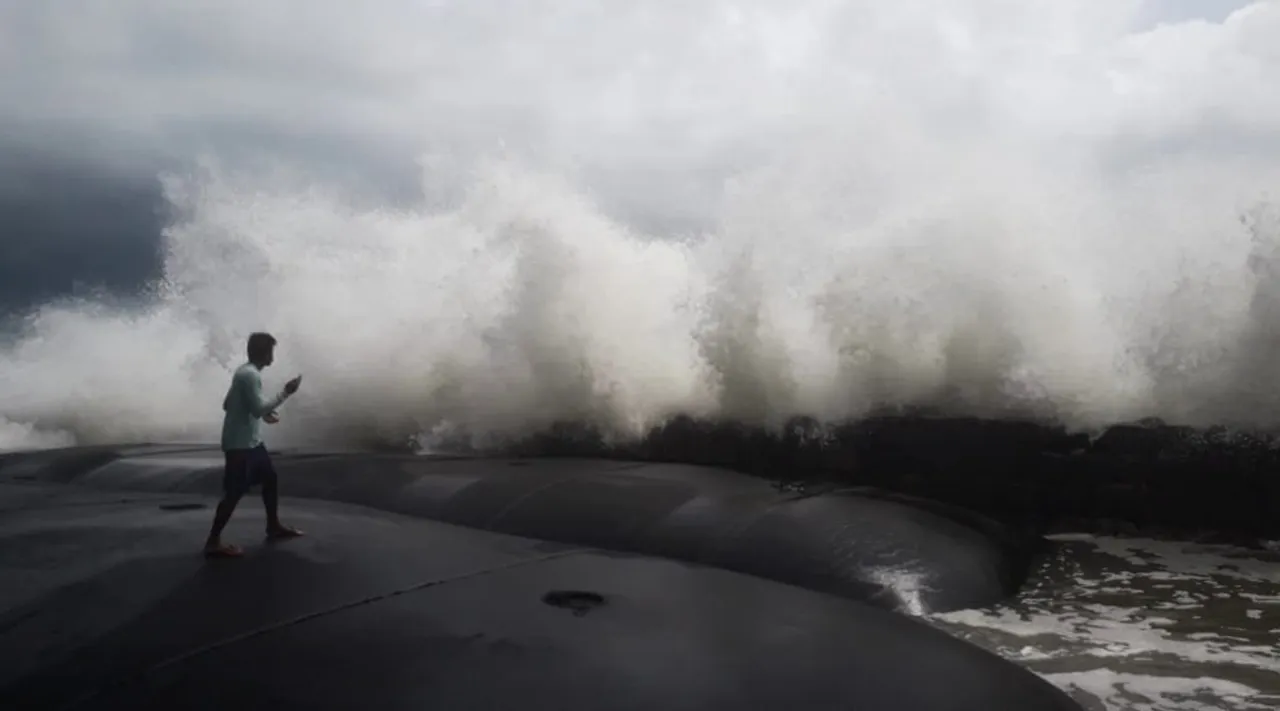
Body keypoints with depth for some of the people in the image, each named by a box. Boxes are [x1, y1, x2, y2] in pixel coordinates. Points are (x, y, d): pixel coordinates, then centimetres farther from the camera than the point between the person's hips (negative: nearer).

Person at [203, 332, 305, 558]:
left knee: (270, 477, 17)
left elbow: (228, 404, 18)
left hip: (250, 441, 10)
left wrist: (265, 413, 18)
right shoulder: (250, 375, -20)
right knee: (235, 492, -5)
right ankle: (213, 542, 1)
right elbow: (258, 409, -25)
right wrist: (285, 393, -19)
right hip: (240, 444, -10)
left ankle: (274, 526, 28)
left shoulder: (245, 372, 11)